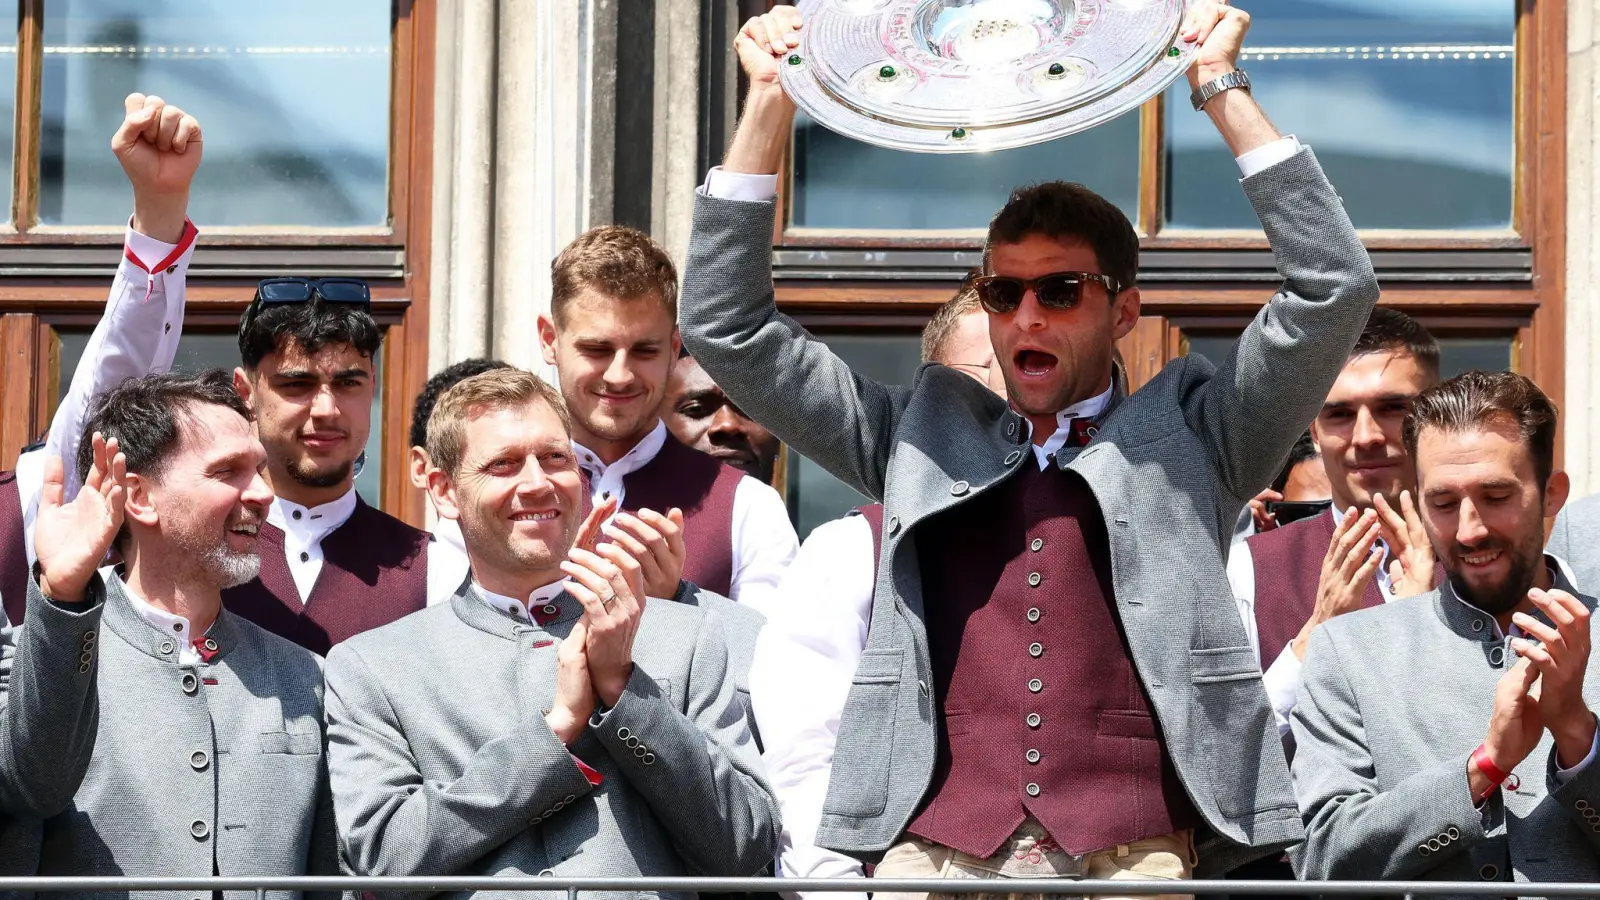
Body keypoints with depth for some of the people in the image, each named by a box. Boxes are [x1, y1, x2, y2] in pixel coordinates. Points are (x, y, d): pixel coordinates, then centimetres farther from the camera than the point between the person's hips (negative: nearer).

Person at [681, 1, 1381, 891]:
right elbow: (729, 328, 21)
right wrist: (771, 103, 15)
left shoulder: (1188, 436, 16)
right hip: (930, 851, 2)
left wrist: (1222, 87, 7)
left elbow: (1333, 290, 8)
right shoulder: (922, 439, 22)